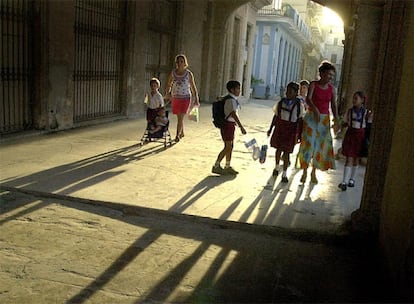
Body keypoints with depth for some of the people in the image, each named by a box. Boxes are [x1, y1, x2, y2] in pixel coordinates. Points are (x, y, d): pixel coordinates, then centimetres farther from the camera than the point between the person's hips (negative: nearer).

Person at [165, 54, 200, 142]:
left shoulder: (189, 74, -3)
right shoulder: (173, 73, 3)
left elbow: (193, 87, 4)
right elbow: (169, 85, 14)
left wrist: (196, 99, 0)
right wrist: (168, 93, -6)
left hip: (185, 98, -3)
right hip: (175, 98, 3)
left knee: (181, 117, -11)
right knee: (179, 118, 14)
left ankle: (177, 135, -5)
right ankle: (182, 133, 33)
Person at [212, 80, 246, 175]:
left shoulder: (233, 99, 12)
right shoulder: (231, 100, -19)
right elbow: (233, 114, -29)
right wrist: (241, 127, -34)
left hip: (231, 125, 10)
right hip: (228, 125, -10)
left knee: (230, 146, 14)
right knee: (227, 147, -5)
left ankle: (227, 167, 24)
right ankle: (216, 166, 4)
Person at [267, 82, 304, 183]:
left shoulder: (299, 105, -7)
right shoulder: (281, 102, 3)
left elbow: (300, 119, -6)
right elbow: (276, 116, 9)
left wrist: (298, 134, -9)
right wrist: (270, 129, 11)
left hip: (291, 130, -3)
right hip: (280, 127, 3)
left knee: (286, 151, 1)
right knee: (279, 148, 14)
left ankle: (284, 174, 13)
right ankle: (277, 166, 39)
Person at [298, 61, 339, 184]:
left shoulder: (332, 89, 3)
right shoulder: (313, 84, -6)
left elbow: (333, 105, -2)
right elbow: (308, 99, -21)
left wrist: (336, 120, -15)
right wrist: (315, 109, -39)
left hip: (324, 119, 3)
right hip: (311, 116, -3)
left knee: (321, 145, 5)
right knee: (308, 143, -6)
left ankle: (314, 172, 19)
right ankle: (305, 172, 7)